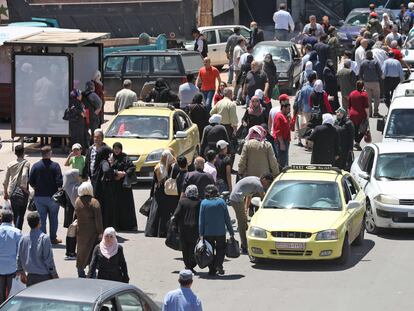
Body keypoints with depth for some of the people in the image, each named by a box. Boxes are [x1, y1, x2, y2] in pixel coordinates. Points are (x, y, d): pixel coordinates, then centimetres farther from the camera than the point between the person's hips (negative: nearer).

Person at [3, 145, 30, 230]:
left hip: (11, 192, 5)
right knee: (21, 214, -3)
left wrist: (5, 193, 16)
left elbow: (5, 181, 7)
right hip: (22, 193, -5)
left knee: (15, 214, 18)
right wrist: (24, 187, -15)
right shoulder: (26, 163, -8)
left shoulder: (10, 164, 6)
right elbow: (24, 175, -25)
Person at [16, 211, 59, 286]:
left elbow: (19, 258, 7)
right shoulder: (44, 238, -15)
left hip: (30, 277, 5)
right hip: (44, 276, -5)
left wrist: (22, 273, 21)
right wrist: (55, 275, -4)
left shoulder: (23, 239, -1)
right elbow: (49, 259, -14)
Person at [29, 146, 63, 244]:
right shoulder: (55, 166, -11)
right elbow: (59, 181, -16)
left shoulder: (35, 166, -3)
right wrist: (59, 188, 3)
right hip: (52, 196, -2)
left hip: (39, 196, 2)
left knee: (41, 218, 10)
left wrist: (36, 188, 13)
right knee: (53, 218, 9)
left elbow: (31, 181, -3)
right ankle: (53, 238, 11)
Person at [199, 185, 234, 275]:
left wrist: (201, 234, -1)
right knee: (221, 249, 13)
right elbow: (227, 218, 1)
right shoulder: (221, 202, -1)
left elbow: (201, 220, -4)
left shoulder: (204, 203, -3)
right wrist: (231, 232, 6)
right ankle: (219, 264, -10)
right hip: (220, 232, 0)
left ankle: (212, 270, 9)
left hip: (208, 232, 0)